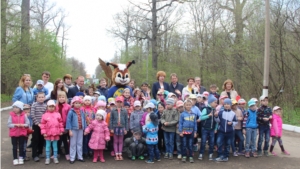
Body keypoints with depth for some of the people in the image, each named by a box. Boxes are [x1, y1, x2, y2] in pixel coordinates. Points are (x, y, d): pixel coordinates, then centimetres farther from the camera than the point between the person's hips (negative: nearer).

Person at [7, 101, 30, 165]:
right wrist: (15, 125, -22)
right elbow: (9, 124, -8)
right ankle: (15, 159, 16)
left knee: (21, 146, 10)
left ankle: (21, 158, 23)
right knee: (15, 146, 6)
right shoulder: (11, 115, -6)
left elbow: (27, 123, -3)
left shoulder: (24, 115, -4)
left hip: (22, 133, 1)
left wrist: (23, 125, -21)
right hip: (13, 133, -1)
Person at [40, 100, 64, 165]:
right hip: (48, 133, -1)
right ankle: (47, 158, 16)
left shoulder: (58, 114, 2)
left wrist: (61, 131, 4)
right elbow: (42, 124, -4)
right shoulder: (45, 115, -4)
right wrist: (44, 132, -8)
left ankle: (55, 158, 19)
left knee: (55, 146, 10)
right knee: (48, 146, 8)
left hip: (56, 133, 1)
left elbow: (60, 123, 6)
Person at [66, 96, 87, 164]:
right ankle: (72, 158, 13)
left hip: (81, 129, 4)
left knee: (80, 143, 12)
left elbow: (84, 120, 8)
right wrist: (70, 130, -14)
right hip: (73, 129, -4)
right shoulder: (71, 111, -10)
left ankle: (80, 157, 22)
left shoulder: (82, 111, 3)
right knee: (73, 144, 5)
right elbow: (68, 121, -11)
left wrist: (85, 128, 5)